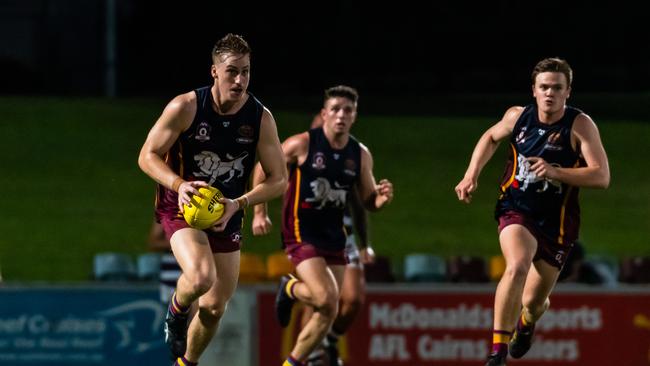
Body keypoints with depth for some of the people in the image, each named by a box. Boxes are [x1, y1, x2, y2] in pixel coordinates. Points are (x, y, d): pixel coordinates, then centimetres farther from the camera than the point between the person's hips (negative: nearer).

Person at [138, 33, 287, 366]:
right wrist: (178, 185, -28)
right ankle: (176, 313, 4)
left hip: (226, 215, 4)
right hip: (182, 206, -4)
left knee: (215, 307, 9)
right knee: (201, 277, -31)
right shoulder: (185, 107, -17)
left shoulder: (261, 119, -10)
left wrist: (238, 204, -19)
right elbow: (148, 156, -9)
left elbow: (278, 179, -3)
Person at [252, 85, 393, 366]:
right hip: (300, 233, -5)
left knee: (327, 313, 5)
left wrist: (382, 198, -13)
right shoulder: (302, 144, -10)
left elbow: (368, 201, 10)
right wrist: (260, 212, -1)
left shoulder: (361, 155, 3)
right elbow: (263, 170, 2)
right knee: (326, 299, -21)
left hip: (334, 237, 5)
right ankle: (290, 289, 10)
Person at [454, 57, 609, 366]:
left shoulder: (580, 126, -13)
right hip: (516, 211, 0)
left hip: (556, 222, 0)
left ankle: (527, 323, 53)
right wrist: (472, 174, 8)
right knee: (517, 266, -32)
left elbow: (601, 176, -22)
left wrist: (555, 172, -32)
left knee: (533, 302, 11)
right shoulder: (518, 117, -4)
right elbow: (491, 138, 19)